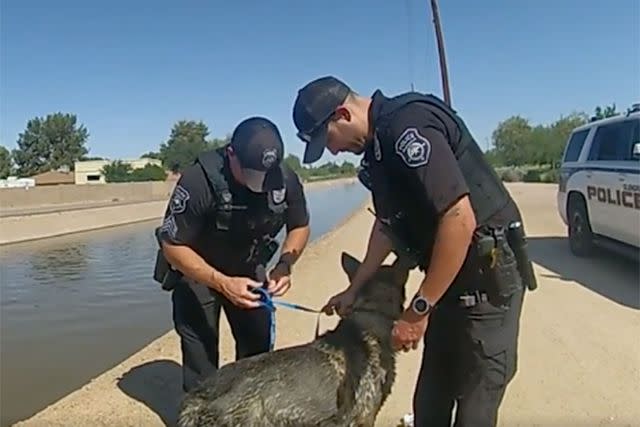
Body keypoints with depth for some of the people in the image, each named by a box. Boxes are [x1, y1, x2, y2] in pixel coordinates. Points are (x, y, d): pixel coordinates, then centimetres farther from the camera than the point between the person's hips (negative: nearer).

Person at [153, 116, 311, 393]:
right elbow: (173, 246, -26)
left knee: (258, 344, 4)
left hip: (246, 270, 4)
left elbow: (299, 226, -4)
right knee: (201, 354, -8)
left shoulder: (285, 178, -22)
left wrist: (285, 264, -23)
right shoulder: (199, 179, -34)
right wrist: (222, 283, -37)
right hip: (196, 271, -3)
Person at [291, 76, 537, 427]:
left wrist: (418, 310, -22)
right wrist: (354, 289, 19)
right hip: (448, 272, 10)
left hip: (487, 270, -10)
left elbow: (461, 219, -28)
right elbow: (387, 224, 19)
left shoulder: (407, 125, -22)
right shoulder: (378, 143, 10)